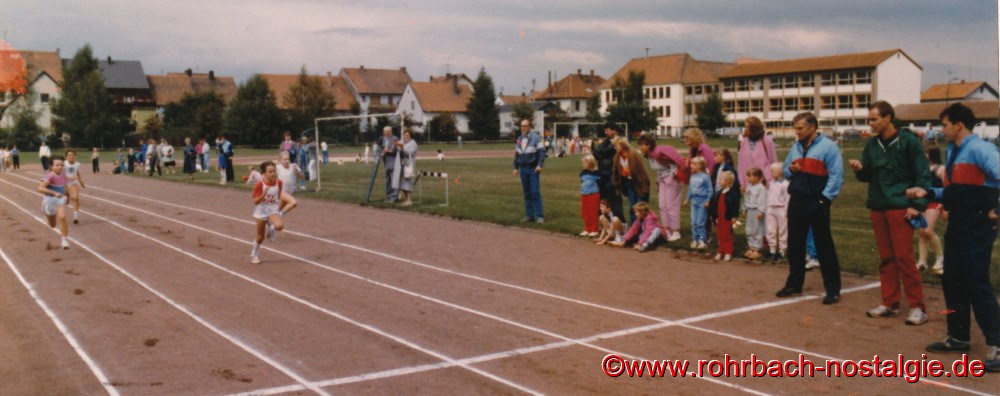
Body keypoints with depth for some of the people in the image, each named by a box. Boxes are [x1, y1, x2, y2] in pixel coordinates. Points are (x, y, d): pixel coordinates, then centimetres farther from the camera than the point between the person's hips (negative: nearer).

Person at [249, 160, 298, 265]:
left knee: (279, 226, -29)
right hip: (262, 211, -2)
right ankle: (254, 254, 31)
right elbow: (255, 201, -17)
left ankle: (271, 230, 8)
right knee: (260, 236, 7)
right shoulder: (259, 185, -18)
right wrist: (263, 194, -33)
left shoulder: (279, 183, -6)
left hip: (273, 210, 2)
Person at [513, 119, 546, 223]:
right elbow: (516, 154, 19)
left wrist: (539, 165, -21)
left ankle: (539, 216, -7)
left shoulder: (536, 137, -6)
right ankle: (529, 215, 13)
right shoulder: (519, 139, 13)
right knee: (527, 193, 8)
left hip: (533, 169, -6)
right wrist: (515, 167, 13)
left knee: (535, 192, -8)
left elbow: (542, 151, -11)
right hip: (523, 169, 6)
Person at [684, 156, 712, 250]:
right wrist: (687, 199, 19)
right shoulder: (692, 177, 7)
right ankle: (695, 240, 15)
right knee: (694, 222, 8)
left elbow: (710, 190, -9)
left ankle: (702, 240, 3)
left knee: (700, 222, -5)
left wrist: (707, 201, -12)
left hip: (702, 201, -6)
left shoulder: (705, 177, -12)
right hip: (694, 201, 6)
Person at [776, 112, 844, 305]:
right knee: (795, 244, 12)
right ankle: (794, 284, 25)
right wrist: (790, 169, -3)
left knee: (824, 246, -1)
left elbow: (836, 176, -12)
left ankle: (833, 289, 7)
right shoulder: (796, 147, 12)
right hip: (797, 201, 6)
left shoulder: (828, 147, -8)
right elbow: (786, 171, 20)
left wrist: (825, 198, -17)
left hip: (817, 203, -6)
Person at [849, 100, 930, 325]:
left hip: (900, 208, -5)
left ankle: (917, 307, -2)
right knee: (886, 258, 9)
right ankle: (890, 304, 16)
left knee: (904, 257, -7)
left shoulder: (909, 142, -5)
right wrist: (860, 169, -7)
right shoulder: (872, 145, 10)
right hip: (877, 208, 6)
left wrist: (917, 205, -14)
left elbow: (923, 176, -6)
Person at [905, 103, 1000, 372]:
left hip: (978, 226, -10)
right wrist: (927, 193, 10)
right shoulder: (953, 152, 14)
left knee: (977, 284, -10)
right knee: (952, 281, 14)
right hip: (957, 225, 10)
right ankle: (959, 337, 27)